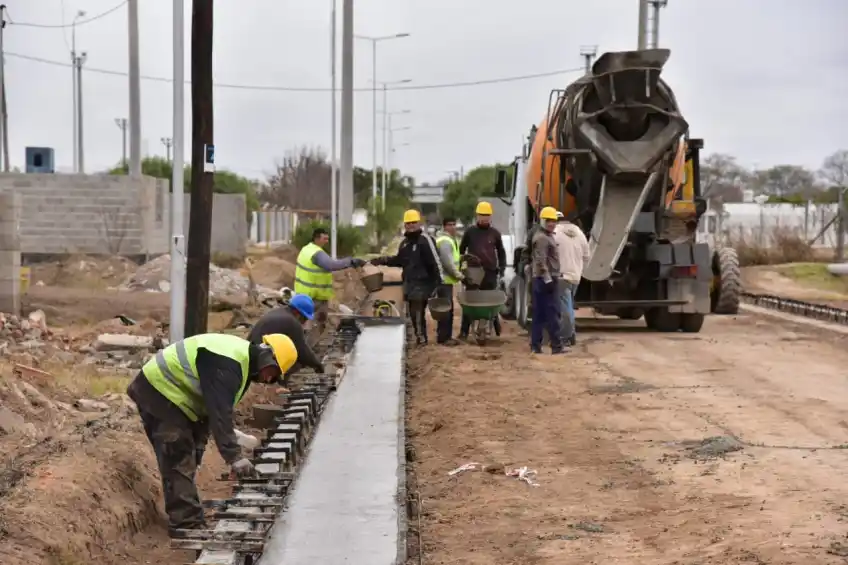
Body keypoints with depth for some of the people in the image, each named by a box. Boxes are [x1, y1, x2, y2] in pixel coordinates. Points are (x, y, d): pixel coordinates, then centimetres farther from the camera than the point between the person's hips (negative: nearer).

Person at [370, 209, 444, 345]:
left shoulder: (425, 240, -11)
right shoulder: (405, 242, 16)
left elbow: (435, 261, -15)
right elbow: (400, 260, 28)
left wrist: (440, 280, -19)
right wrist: (383, 260, 16)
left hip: (422, 283, -8)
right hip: (409, 283, 8)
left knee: (418, 312, -13)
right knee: (413, 312, 10)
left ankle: (421, 338, -7)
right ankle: (419, 337, 18)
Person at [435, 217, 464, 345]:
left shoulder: (452, 240, 19)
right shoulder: (444, 241, -16)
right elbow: (447, 262, -23)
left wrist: (456, 273, 15)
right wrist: (458, 274, -15)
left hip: (447, 279, 11)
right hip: (444, 280, -11)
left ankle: (443, 335, 19)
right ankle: (444, 337, -7)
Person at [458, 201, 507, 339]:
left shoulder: (495, 233, 8)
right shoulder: (470, 232, 6)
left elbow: (501, 251, 17)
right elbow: (461, 250, 12)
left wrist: (502, 267, 7)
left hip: (490, 272, 1)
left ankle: (497, 327, 17)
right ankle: (464, 331, 0)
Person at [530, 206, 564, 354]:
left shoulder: (546, 236, 20)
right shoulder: (542, 238, -13)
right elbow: (541, 261, -22)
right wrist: (548, 279, -24)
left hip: (540, 280, 11)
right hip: (545, 279, -11)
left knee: (539, 314, 9)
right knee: (552, 313, -9)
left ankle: (535, 345, 10)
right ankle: (556, 346, -10)